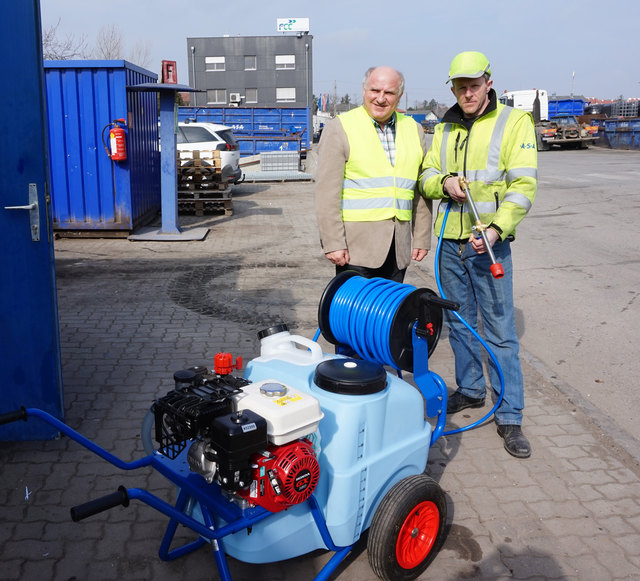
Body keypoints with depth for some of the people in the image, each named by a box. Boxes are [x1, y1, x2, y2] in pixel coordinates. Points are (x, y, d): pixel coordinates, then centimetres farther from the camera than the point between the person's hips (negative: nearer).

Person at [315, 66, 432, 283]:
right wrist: (333, 243, -13)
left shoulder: (413, 130, 13)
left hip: (398, 247, 5)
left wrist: (422, 238, 13)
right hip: (356, 244, -4)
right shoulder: (339, 128, -2)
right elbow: (327, 192, -7)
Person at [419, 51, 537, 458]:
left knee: (500, 330, -3)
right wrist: (445, 182, -12)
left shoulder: (514, 123, -3)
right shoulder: (445, 130, 13)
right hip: (449, 241, 5)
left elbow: (523, 185, -11)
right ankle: (471, 390, 34)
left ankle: (510, 417, 6)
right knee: (459, 322, 16)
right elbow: (426, 176, 12)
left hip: (489, 242, -5)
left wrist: (495, 229, -24)